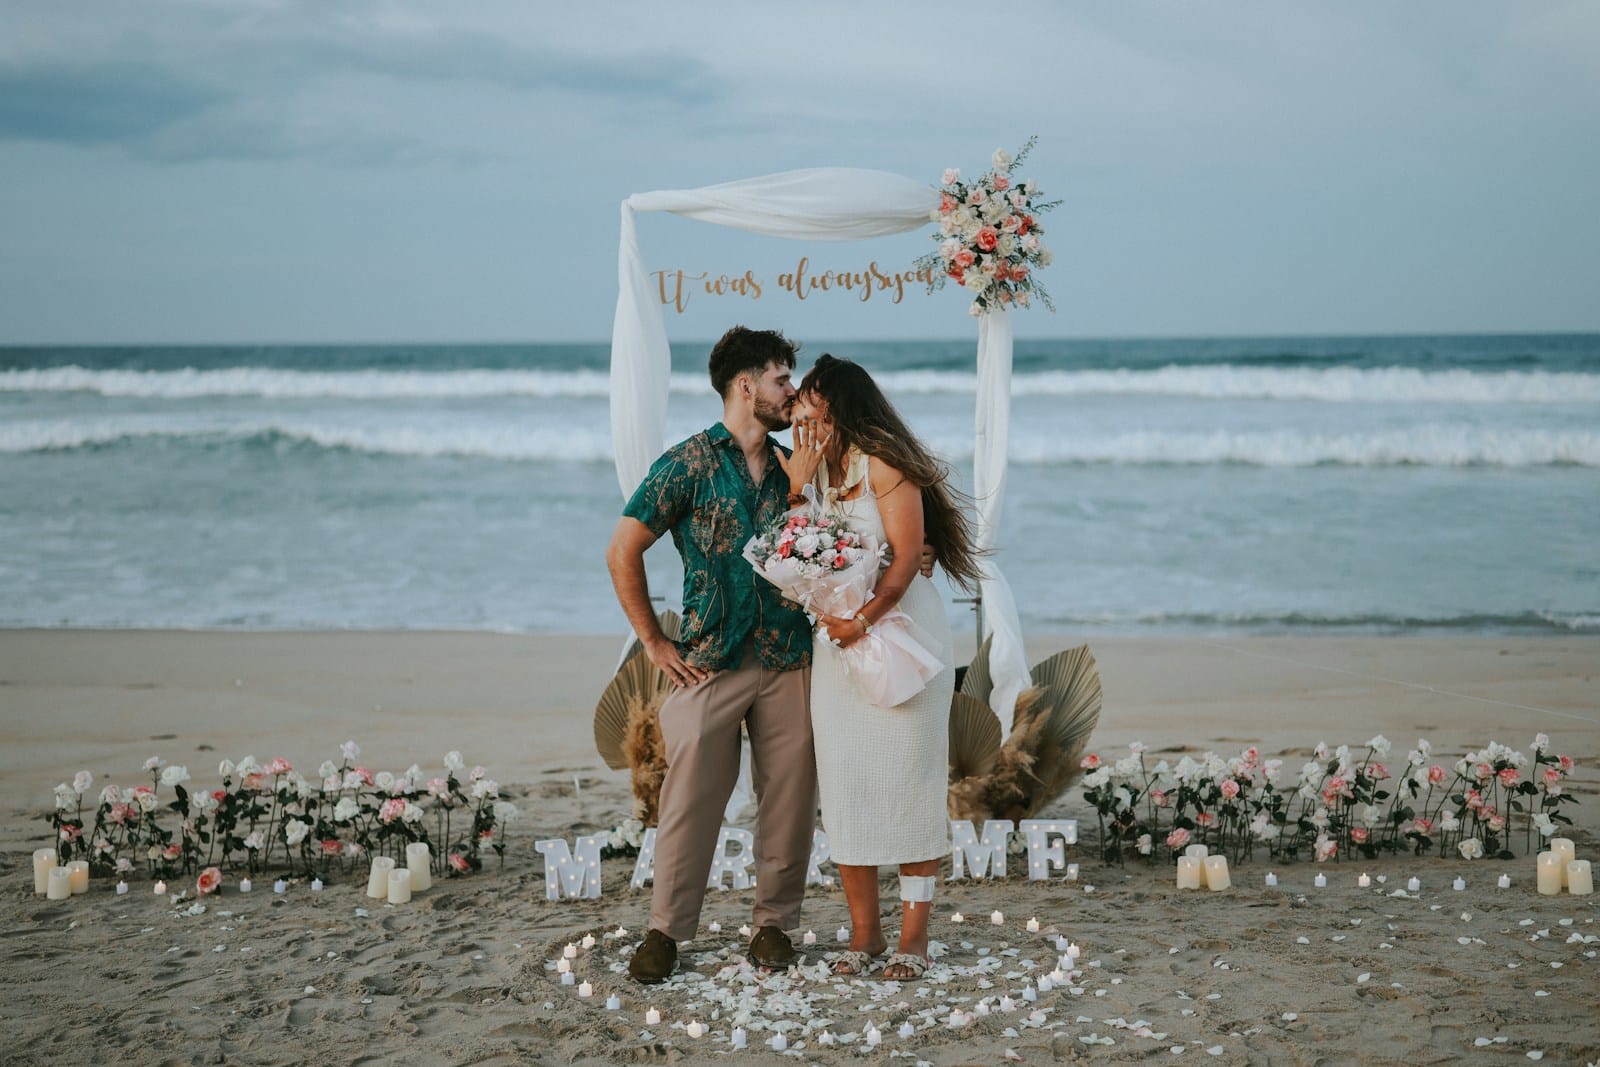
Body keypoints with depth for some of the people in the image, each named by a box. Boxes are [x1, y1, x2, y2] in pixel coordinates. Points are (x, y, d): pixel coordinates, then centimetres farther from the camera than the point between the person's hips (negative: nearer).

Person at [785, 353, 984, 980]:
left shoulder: (882, 462, -8)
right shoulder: (813, 466, 14)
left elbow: (906, 555, -15)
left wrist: (865, 618, -24)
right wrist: (796, 484, -3)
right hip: (837, 636, 6)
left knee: (908, 780, -2)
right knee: (844, 785, 4)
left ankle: (914, 934, 6)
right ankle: (864, 931, 14)